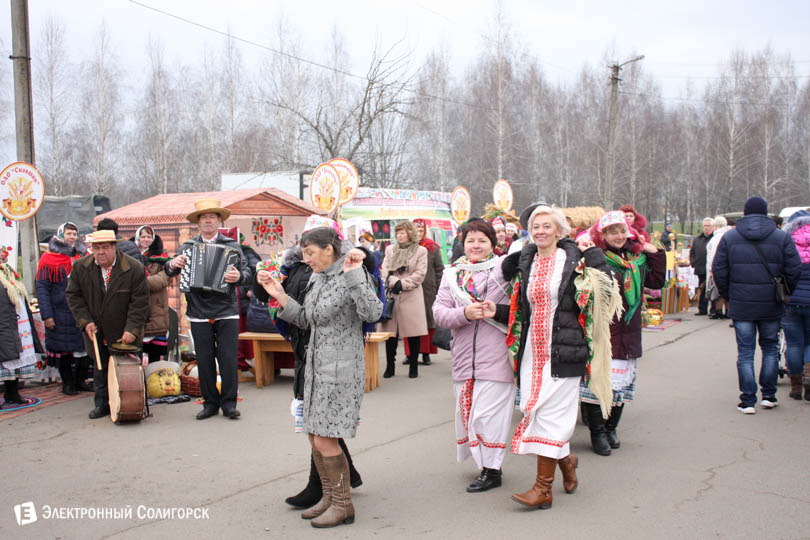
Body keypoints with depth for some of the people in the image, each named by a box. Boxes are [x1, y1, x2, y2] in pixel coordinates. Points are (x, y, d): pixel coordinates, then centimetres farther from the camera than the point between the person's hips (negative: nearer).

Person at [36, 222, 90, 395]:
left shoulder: (83, 256, 11)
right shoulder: (48, 259, -2)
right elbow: (42, 288, -5)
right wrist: (46, 315, -12)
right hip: (60, 314, -3)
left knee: (86, 348, 4)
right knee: (63, 349, 3)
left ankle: (81, 380, 17)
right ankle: (67, 383, 16)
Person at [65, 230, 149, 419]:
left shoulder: (134, 268, -14)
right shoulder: (80, 267, -3)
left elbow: (140, 302, -13)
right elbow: (73, 295, 3)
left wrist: (132, 329, -19)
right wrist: (85, 321, -7)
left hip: (124, 333, -3)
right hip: (96, 329, 3)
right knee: (100, 367, 12)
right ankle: (102, 404, 23)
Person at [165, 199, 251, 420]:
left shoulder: (231, 246, 5)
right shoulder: (188, 247, 9)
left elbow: (248, 272, -1)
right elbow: (170, 272, 6)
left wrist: (239, 276, -24)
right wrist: (172, 264, -16)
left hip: (226, 312, -1)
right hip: (199, 314, 2)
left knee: (228, 358, -3)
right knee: (204, 360, 7)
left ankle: (229, 403, 8)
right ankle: (210, 403, 18)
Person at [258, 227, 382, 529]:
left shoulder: (351, 277, -13)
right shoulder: (317, 279, 11)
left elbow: (372, 313, -28)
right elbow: (305, 320, 18)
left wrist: (354, 273, -29)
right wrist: (280, 296, 7)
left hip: (341, 369, -9)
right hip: (317, 366, 9)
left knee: (325, 441, -7)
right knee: (315, 438, 14)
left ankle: (343, 505, 10)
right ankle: (329, 497, 30)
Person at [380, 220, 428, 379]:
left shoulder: (421, 251, 5)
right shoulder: (390, 249, 15)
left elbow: (419, 275, -3)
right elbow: (385, 270, 6)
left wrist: (402, 284, -11)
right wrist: (394, 282, -12)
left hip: (411, 296, -2)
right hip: (391, 296, 3)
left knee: (413, 333, 0)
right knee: (390, 333, 3)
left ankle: (413, 366, 11)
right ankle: (390, 367, 13)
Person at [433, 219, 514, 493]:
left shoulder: (504, 270, -1)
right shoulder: (452, 274, 11)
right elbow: (439, 311, 2)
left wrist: (497, 311, -20)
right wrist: (465, 313, -14)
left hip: (496, 355, -4)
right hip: (464, 356, 4)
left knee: (488, 413, -4)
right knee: (466, 411, 9)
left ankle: (492, 470, 11)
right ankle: (481, 461, 27)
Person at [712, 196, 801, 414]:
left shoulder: (729, 237, 1)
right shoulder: (782, 237, -1)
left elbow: (719, 271, -2)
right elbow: (794, 270, -4)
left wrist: (727, 296, 10)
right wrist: (783, 294, 10)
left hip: (741, 306, 0)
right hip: (771, 306, 0)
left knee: (745, 351, 4)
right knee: (770, 348, 16)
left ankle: (747, 401, 3)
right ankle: (769, 395, 19)